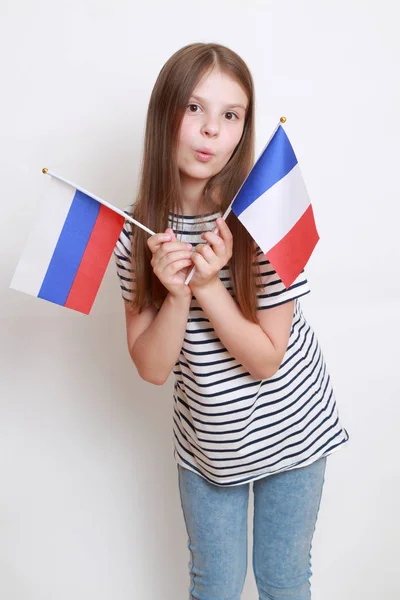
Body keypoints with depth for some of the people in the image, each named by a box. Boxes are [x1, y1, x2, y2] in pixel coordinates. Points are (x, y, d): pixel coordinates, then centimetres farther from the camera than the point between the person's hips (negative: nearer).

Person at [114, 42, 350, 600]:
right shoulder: (137, 229, -10)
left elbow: (266, 360, -18)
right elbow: (152, 368, -12)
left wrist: (207, 285, -30)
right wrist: (176, 294, -29)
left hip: (288, 430, -2)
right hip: (206, 441, 2)